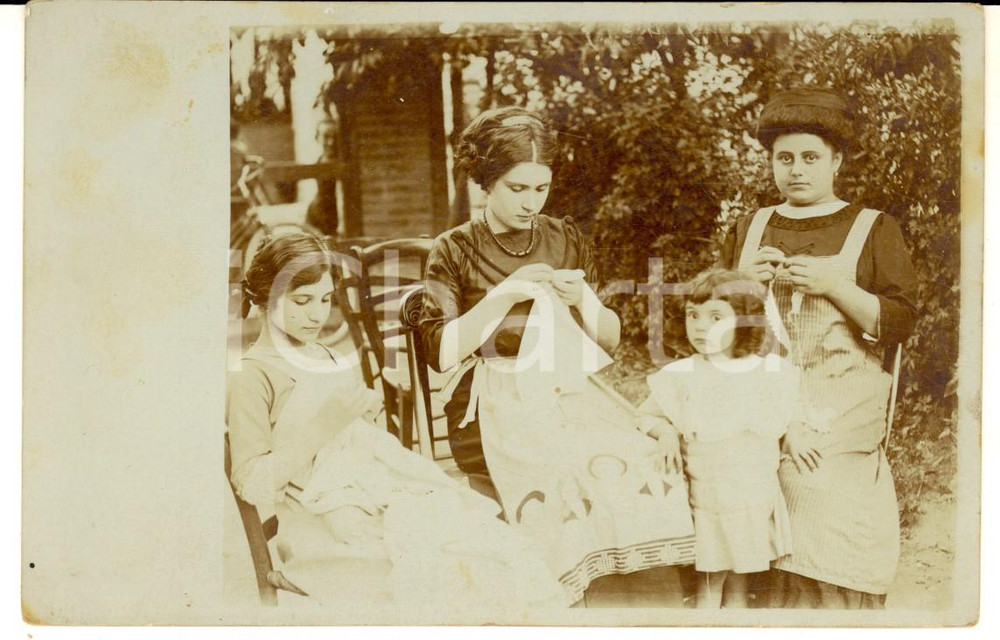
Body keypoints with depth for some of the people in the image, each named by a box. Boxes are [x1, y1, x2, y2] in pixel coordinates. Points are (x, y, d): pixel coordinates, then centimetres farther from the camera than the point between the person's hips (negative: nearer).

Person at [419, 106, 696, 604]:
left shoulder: (566, 241, 14)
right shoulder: (454, 250, 4)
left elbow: (611, 338, 16)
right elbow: (439, 352, -7)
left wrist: (583, 299, -4)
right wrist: (504, 294, -15)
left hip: (569, 394, 3)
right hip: (493, 407, -3)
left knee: (640, 461, -27)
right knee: (563, 472, -32)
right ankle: (559, 594, -14)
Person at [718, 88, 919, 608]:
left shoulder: (873, 229, 7)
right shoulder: (748, 229, 17)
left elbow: (901, 322, -1)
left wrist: (832, 285, -14)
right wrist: (741, 282, -2)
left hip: (839, 430, -2)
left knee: (831, 561, -10)